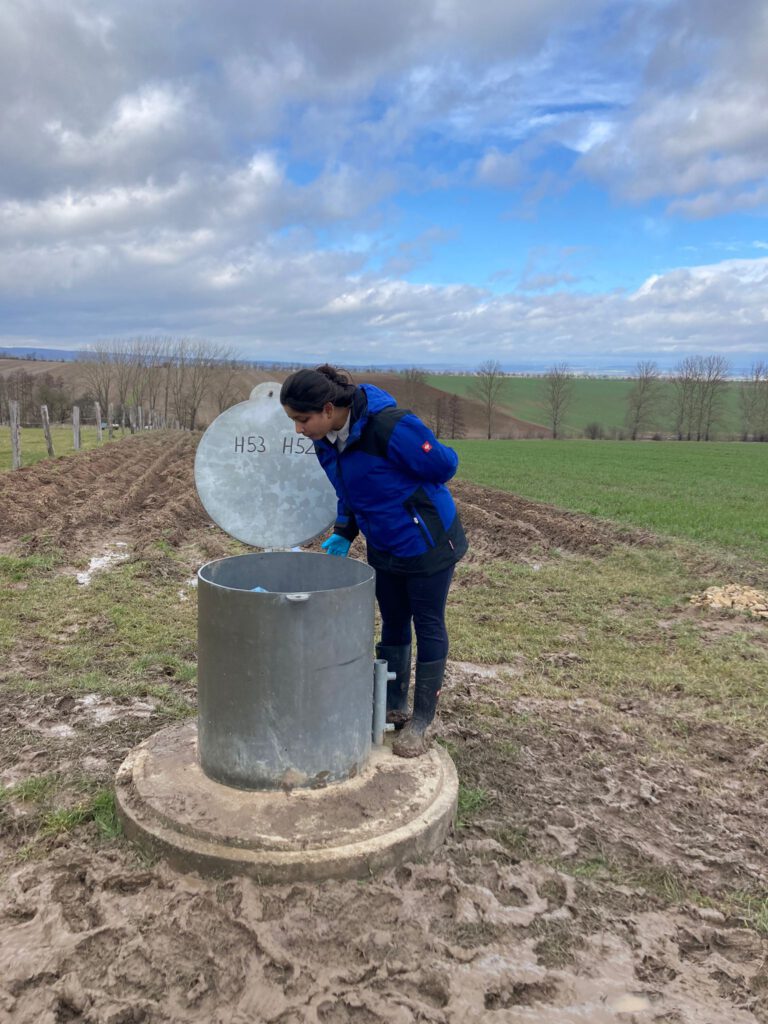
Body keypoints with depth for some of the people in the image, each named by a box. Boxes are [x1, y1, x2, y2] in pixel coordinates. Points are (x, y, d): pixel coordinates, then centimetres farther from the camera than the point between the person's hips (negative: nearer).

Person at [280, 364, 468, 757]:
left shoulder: (389, 426, -30)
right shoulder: (326, 441, -6)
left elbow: (443, 464, -19)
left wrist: (403, 493, -6)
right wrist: (343, 533, -3)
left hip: (427, 542, -7)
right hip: (383, 546, 7)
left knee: (428, 625, 7)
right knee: (393, 623, 18)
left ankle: (421, 721, 21)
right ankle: (393, 707, 35)